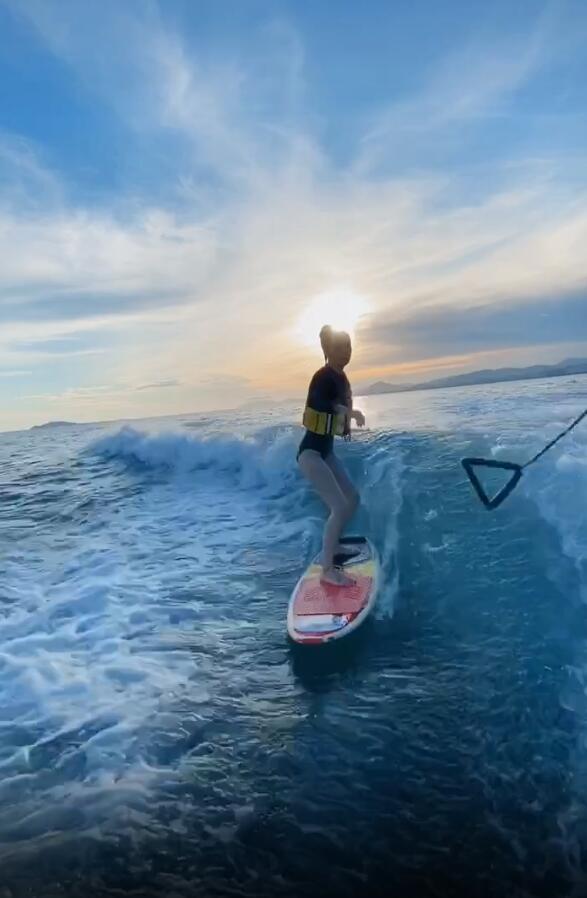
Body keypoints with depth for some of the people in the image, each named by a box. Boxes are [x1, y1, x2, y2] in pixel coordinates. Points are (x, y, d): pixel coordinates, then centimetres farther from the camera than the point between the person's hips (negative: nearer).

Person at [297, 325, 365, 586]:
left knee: (352, 498, 18)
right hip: (311, 452, -10)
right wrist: (350, 412, -51)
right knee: (340, 507, -17)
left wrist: (346, 422, 16)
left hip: (326, 450, 10)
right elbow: (317, 402, -40)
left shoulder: (341, 377, 9)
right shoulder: (323, 376, -18)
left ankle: (332, 544, 37)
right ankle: (327, 570, -9)